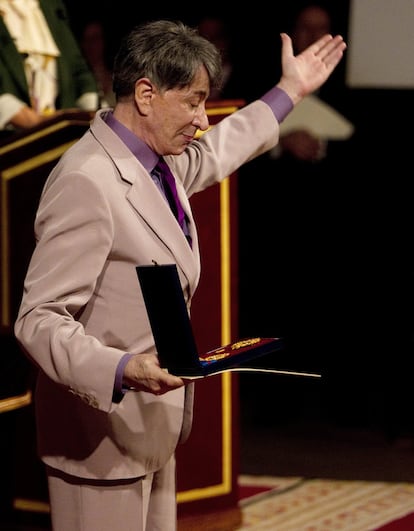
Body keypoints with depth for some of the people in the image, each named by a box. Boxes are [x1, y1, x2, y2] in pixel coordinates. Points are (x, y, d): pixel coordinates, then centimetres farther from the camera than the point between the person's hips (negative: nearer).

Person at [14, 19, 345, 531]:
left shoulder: (157, 160, 7)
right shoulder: (86, 182, -23)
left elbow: (207, 158, 32)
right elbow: (40, 320, -25)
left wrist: (289, 91, 38)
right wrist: (121, 371, -40)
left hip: (153, 428, 10)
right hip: (103, 437, -10)